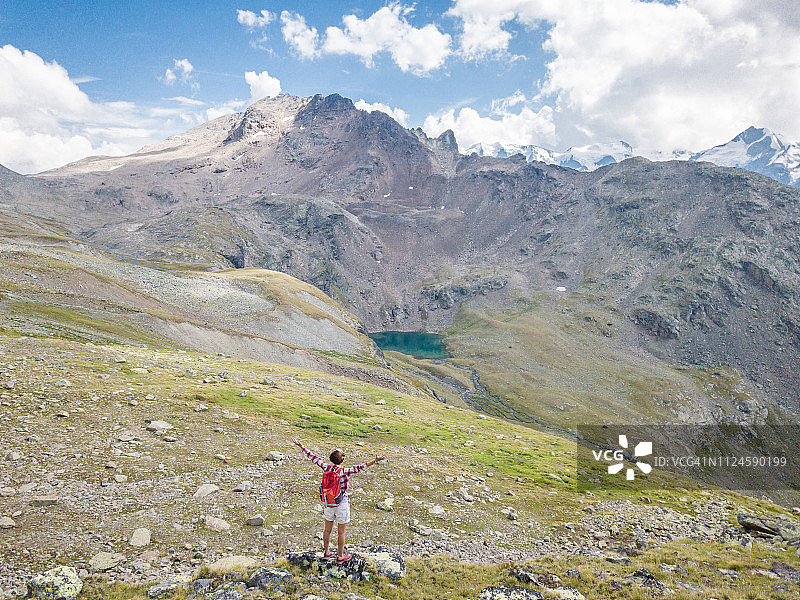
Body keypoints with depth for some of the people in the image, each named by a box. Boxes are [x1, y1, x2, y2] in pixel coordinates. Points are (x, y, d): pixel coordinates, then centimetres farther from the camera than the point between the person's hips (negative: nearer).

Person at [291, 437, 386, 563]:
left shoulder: (327, 468, -10)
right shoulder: (344, 471, -22)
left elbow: (313, 457, -3)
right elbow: (360, 467, -33)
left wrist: (300, 446, 4)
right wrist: (375, 460, -40)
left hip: (329, 503, 5)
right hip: (342, 504, -5)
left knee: (327, 530, 19)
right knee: (341, 532, 11)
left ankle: (326, 553, 34)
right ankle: (340, 557, 22)